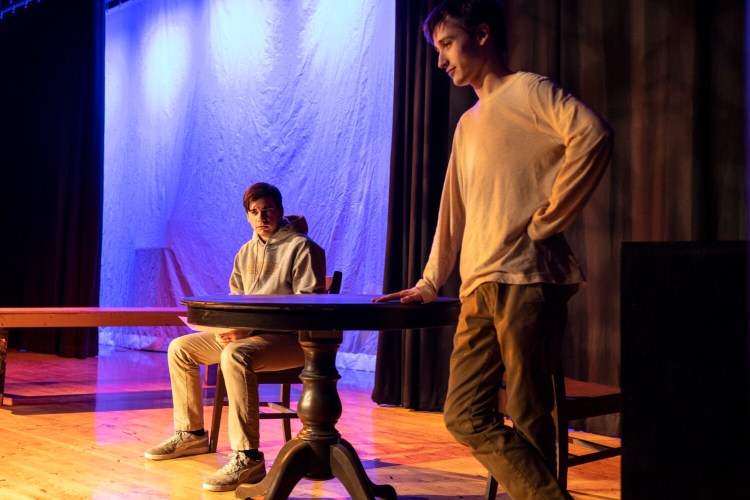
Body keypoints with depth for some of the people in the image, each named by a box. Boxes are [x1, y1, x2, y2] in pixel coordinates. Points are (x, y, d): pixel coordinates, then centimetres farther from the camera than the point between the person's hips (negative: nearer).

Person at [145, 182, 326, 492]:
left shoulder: (301, 248, -8)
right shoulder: (246, 252, 15)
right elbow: (234, 298, 19)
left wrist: (253, 327, -24)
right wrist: (228, 326, -6)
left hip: (288, 337, -8)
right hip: (246, 332, 8)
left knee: (235, 355, -38)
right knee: (180, 348, 5)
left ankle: (247, 457, -37)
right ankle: (191, 434, 18)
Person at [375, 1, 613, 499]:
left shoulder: (526, 90, 0)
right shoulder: (467, 125, 24)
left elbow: (593, 135, -17)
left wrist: (546, 219, -15)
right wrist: (429, 283, 23)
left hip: (526, 280, -8)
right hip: (479, 289, 8)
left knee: (529, 421, -5)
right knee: (465, 416, 4)